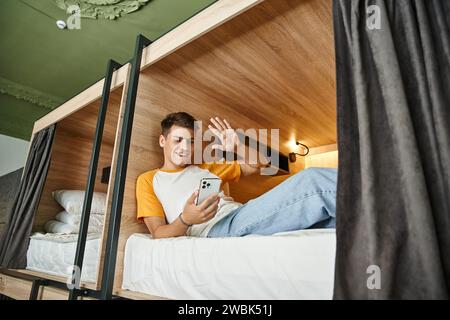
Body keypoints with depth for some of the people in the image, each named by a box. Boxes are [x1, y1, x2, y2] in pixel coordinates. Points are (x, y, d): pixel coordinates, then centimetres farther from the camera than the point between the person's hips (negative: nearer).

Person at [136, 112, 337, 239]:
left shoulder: (206, 167, 30)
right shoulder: (148, 180, 18)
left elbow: (255, 166, 32)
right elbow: (158, 234, 6)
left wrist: (238, 147, 12)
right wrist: (185, 220, -16)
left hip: (242, 214, 6)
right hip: (215, 228, -6)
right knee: (312, 180, -24)